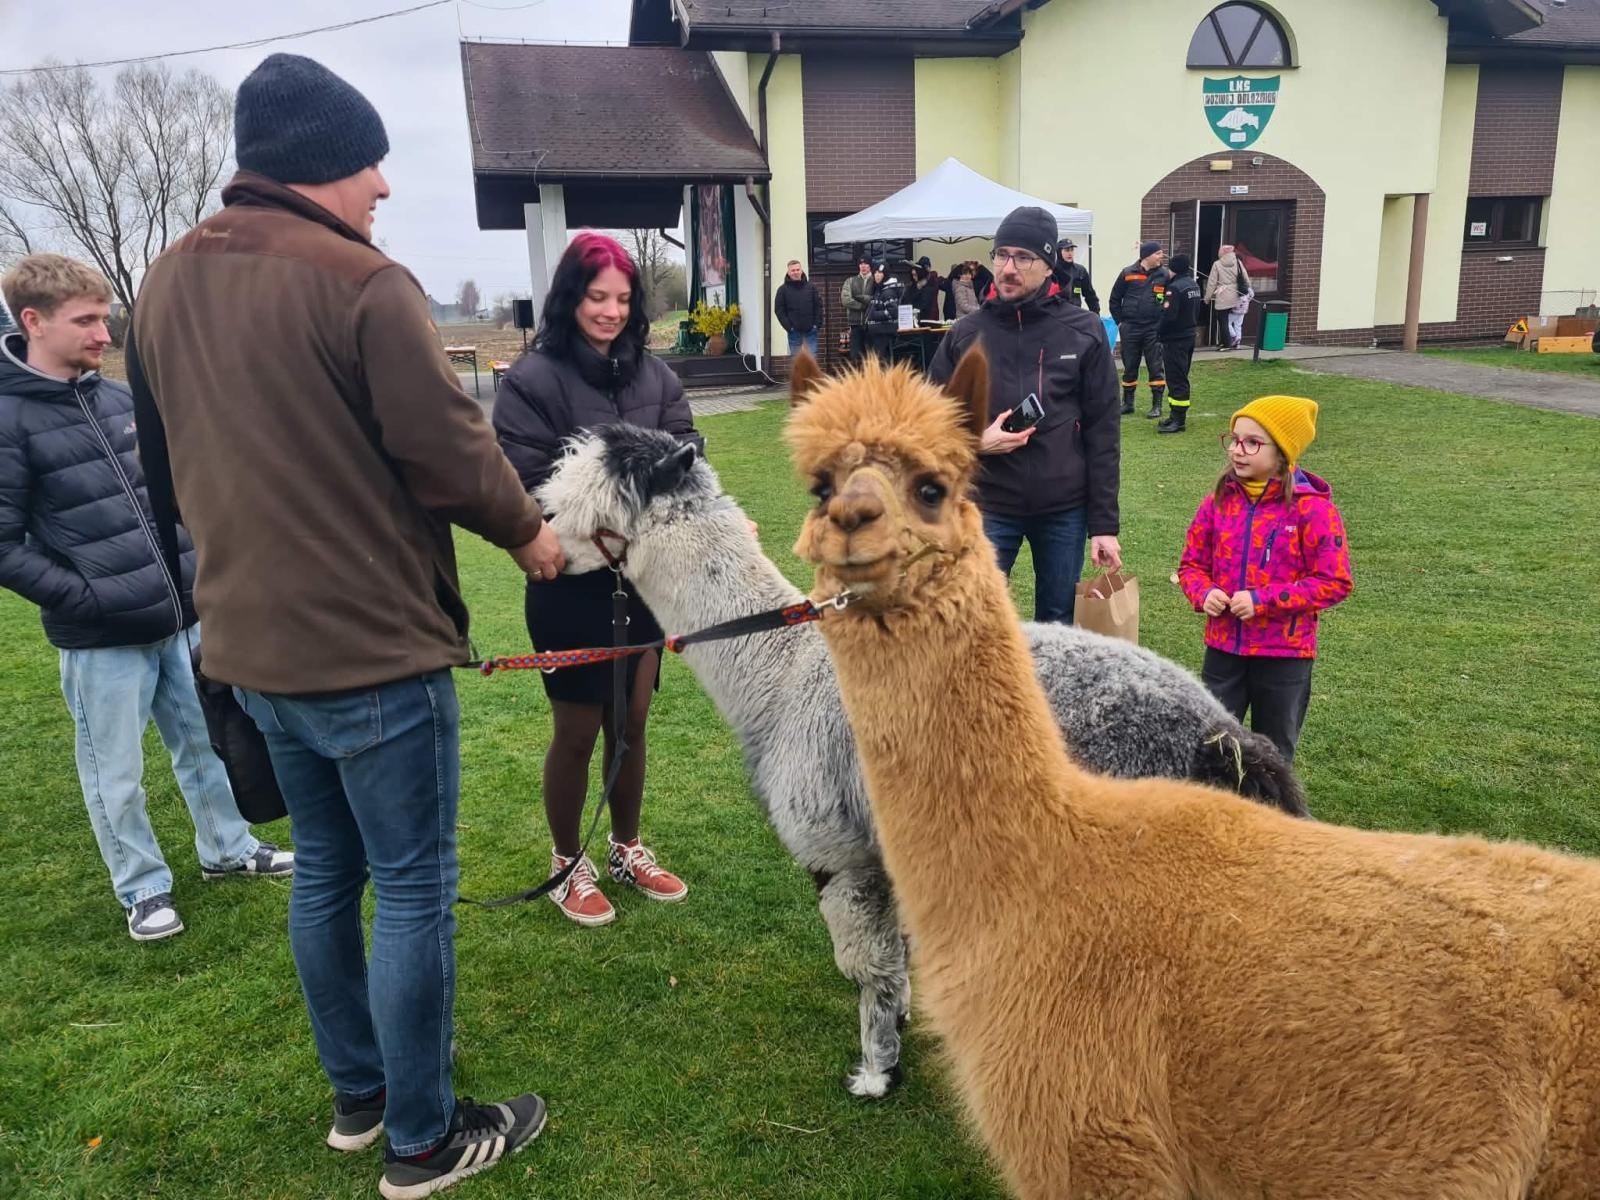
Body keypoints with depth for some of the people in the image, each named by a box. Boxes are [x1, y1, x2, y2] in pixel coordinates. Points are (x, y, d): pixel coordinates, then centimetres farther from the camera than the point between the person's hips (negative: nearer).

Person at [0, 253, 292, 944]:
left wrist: (198, 559, 9)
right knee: (117, 776, 9)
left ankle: (227, 850, 37)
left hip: (181, 619, 6)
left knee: (206, 744, 18)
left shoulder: (119, 399, 7)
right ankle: (143, 888, 28)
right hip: (101, 639, -6)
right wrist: (83, 599, -16)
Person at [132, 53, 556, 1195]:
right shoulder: (361, 281, -18)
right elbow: (449, 448, -15)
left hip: (252, 640, 8)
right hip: (374, 644, -8)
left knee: (325, 872, 20)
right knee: (414, 891, 5)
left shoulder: (167, 283, 6)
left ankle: (357, 1095, 36)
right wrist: (527, 530, 2)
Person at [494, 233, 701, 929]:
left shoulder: (652, 374, 5)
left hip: (645, 576, 5)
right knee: (577, 732, 8)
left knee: (632, 722, 16)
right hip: (571, 584, -5)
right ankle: (568, 864, 29)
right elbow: (527, 483, -15)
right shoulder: (533, 379, -10)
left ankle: (626, 849, 36)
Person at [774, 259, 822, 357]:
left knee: (812, 357, 3)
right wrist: (788, 326, -10)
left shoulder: (811, 287, 4)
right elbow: (778, 309, -2)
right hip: (794, 331, -1)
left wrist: (817, 324, -4)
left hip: (810, 330, 1)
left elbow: (818, 306, 5)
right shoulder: (783, 289, -1)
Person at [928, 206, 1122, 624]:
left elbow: (1102, 433, -1)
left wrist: (1104, 524, -4)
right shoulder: (965, 335, 0)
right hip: (988, 508, 0)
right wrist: (976, 441, -15)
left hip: (1065, 511, 0)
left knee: (1058, 624, 13)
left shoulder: (1084, 332, -2)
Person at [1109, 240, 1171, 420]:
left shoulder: (1164, 274, 2)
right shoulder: (1128, 273, 0)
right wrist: (1120, 322, 3)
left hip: (1154, 329, 0)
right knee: (1129, 367, 8)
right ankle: (1128, 403, 19)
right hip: (1130, 329, 0)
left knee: (1156, 367, 0)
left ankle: (1157, 405, 7)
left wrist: (1164, 320, 0)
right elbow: (1115, 299, 7)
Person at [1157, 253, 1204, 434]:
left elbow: (1168, 316, -23)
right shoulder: (1194, 285, 10)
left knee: (1176, 379, -8)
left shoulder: (1175, 287, -19)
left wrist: (1159, 333, -8)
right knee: (1181, 377, 15)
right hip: (1190, 336, 9)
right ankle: (1178, 415, 21)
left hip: (1175, 339, -9)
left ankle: (1178, 420, -8)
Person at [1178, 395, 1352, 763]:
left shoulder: (1313, 508, -13)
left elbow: (1334, 582, -13)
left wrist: (1264, 600, -20)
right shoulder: (1219, 501, 0)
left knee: (1273, 752, 15)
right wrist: (1204, 593, -13)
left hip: (1285, 653, -3)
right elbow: (1192, 563, 9)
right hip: (1223, 646, 3)